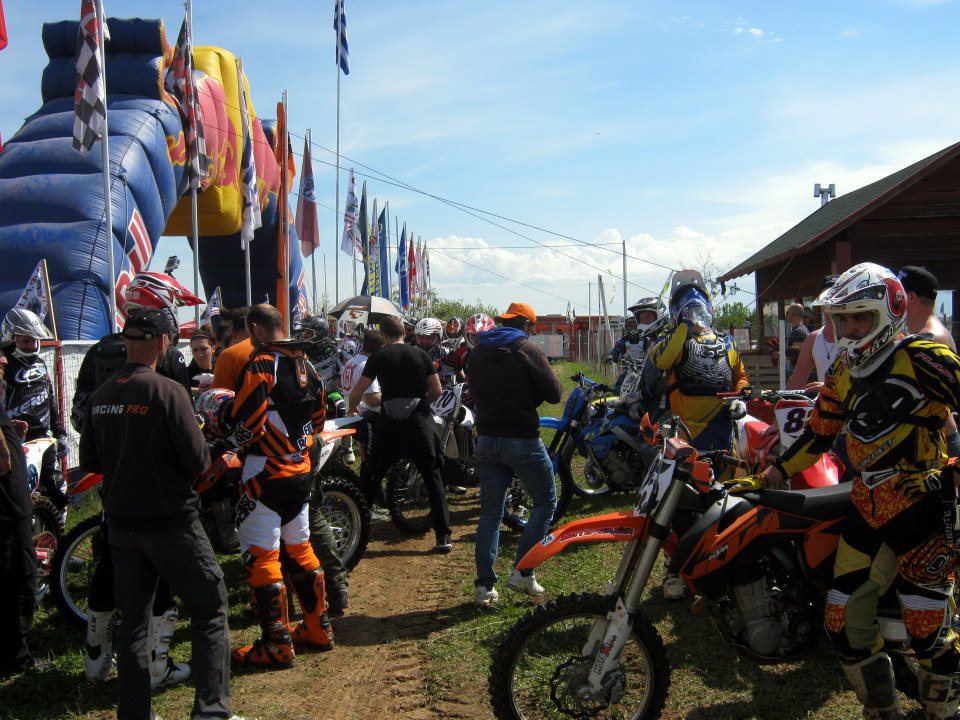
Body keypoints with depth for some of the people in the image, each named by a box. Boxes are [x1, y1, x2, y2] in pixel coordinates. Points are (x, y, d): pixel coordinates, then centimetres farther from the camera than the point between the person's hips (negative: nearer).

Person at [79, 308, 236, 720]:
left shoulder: (99, 396, 2)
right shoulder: (167, 392, -17)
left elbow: (89, 462, 10)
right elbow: (198, 462, -16)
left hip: (120, 524, 6)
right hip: (171, 523, -6)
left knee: (133, 620, 15)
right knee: (210, 609, 5)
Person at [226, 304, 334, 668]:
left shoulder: (260, 365, -15)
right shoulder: (306, 364, 10)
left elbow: (247, 424, -20)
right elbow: (319, 416, 17)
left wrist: (227, 438, -1)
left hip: (266, 473, -8)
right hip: (302, 469, 8)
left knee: (261, 556, -1)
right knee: (299, 548, 18)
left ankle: (276, 645, 3)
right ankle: (318, 628, 25)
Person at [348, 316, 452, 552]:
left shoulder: (378, 357, 2)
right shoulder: (421, 355, 5)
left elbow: (357, 392, 1)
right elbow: (437, 390, 5)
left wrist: (351, 408, 22)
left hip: (390, 424, 0)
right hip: (420, 421, 0)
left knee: (370, 477, 15)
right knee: (433, 478, 3)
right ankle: (443, 536, -3)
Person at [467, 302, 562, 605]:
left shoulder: (476, 353, 8)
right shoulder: (528, 350, -9)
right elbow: (554, 394, -9)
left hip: (486, 440, 6)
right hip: (522, 441, -5)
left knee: (490, 512, 11)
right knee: (546, 503, 11)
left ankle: (484, 584, 10)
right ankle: (522, 572, 4)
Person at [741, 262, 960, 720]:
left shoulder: (922, 360, -12)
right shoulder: (843, 375, 11)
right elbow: (818, 434, 18)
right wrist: (769, 476, 17)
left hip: (923, 510, -7)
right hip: (866, 514, 7)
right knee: (844, 623, 7)